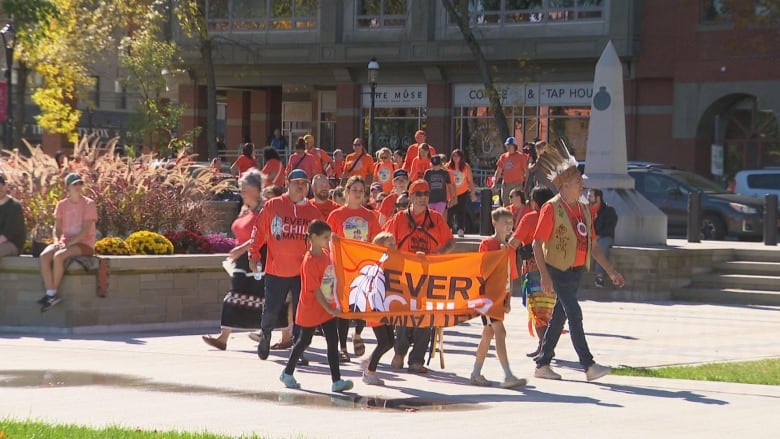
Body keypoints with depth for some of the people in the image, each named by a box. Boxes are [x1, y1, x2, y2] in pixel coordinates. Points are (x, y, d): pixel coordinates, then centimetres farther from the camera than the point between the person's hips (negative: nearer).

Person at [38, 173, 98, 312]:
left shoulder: (88, 204, -5)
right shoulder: (62, 205, 10)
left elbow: (85, 231, -13)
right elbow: (57, 229, 7)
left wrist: (68, 243, -22)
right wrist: (57, 242, -15)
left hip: (84, 244, -5)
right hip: (65, 243, 5)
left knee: (58, 256, -33)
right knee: (44, 256, -26)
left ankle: (52, 293, -22)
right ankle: (51, 294, -30)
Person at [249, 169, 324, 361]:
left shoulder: (313, 212, 4)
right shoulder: (272, 206, 0)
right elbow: (259, 230, 4)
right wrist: (253, 255, -1)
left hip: (303, 271, 1)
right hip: (275, 271, -1)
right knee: (271, 310, 8)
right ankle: (265, 335, 38)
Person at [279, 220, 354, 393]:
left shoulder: (326, 254, 3)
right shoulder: (309, 261, -21)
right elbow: (315, 289, -22)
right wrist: (328, 308, -21)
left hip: (328, 308, 7)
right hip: (311, 310, -7)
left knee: (333, 342, -1)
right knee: (304, 341, 10)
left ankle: (336, 380, -2)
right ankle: (287, 373, 30)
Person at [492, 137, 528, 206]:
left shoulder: (520, 156, -2)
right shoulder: (503, 157, 11)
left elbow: (526, 171, -1)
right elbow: (498, 171, 14)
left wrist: (526, 184, -9)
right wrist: (495, 182, 5)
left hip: (517, 184, -5)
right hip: (506, 184, 5)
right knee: (505, 204, 10)